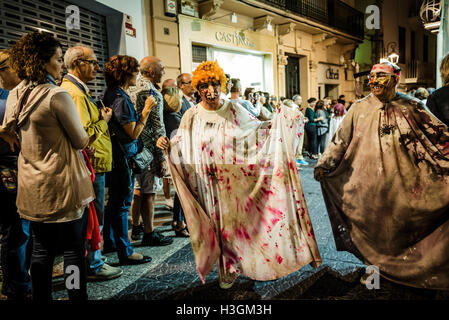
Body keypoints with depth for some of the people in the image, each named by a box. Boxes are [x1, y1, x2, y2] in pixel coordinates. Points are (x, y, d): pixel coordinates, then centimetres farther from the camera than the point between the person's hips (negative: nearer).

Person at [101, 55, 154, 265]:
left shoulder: (109, 94, 11)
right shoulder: (121, 98, -18)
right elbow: (133, 133, -19)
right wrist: (146, 110, -13)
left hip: (115, 155, 10)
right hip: (123, 158, -10)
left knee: (115, 200, 20)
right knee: (122, 203, -2)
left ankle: (109, 242, 35)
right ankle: (125, 252, 10)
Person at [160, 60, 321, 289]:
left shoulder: (233, 110, -1)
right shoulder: (192, 116, 0)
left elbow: (256, 128, 8)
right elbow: (180, 144, 1)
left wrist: (279, 121, 0)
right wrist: (166, 145, -18)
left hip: (234, 181, 0)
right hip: (209, 184, 1)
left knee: (238, 220, 6)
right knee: (219, 223, 9)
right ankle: (227, 269, 27)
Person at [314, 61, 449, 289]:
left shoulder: (410, 107, 1)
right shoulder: (359, 109, 1)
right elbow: (340, 139, 2)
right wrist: (324, 164, -5)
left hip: (401, 182, 0)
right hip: (368, 182, 1)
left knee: (402, 224, 8)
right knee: (372, 224, 10)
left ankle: (407, 268, 28)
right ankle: (376, 265, 30)